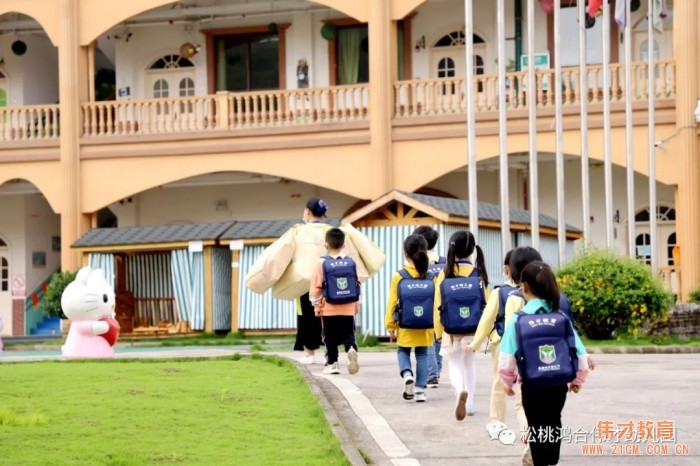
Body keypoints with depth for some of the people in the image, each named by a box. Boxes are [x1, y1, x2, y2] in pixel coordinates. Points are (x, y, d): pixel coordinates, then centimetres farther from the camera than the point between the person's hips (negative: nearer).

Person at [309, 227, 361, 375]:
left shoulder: (322, 264, -8)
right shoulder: (351, 263, 1)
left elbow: (316, 287, -6)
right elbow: (357, 285, 7)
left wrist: (316, 305, 7)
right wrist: (356, 304, 19)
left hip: (329, 309, -2)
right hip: (348, 308, 2)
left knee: (330, 337, 10)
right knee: (348, 334, 9)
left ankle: (332, 363, 12)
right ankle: (352, 348, -20)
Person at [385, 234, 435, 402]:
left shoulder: (399, 276, -10)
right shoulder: (431, 276, -7)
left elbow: (392, 303, -5)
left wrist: (390, 326, 5)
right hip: (426, 327, 1)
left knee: (403, 351, 19)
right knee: (422, 355, 14)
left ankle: (407, 373, -10)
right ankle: (420, 389, 8)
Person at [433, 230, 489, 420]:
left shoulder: (445, 275, -9)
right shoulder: (479, 274, -7)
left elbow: (438, 306, -7)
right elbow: (487, 304, -5)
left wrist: (439, 332, 3)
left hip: (451, 332, -2)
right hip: (473, 331, 2)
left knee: (455, 364, 10)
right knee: (469, 363, 21)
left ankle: (460, 391, -20)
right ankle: (469, 403, 23)